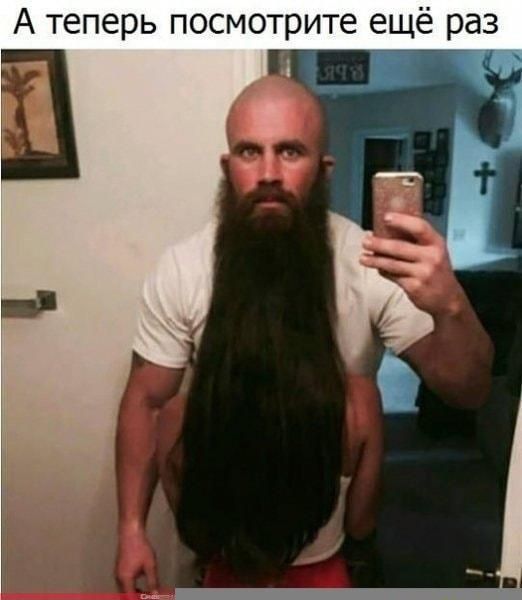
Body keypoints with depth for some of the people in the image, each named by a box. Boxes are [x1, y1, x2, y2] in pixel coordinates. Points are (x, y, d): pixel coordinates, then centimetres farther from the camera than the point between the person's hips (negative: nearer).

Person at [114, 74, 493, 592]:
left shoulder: (372, 264, -23)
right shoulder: (180, 270, -20)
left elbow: (467, 391, -22)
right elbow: (146, 401, -10)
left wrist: (450, 307, -43)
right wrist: (131, 528, -10)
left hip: (340, 508, 0)